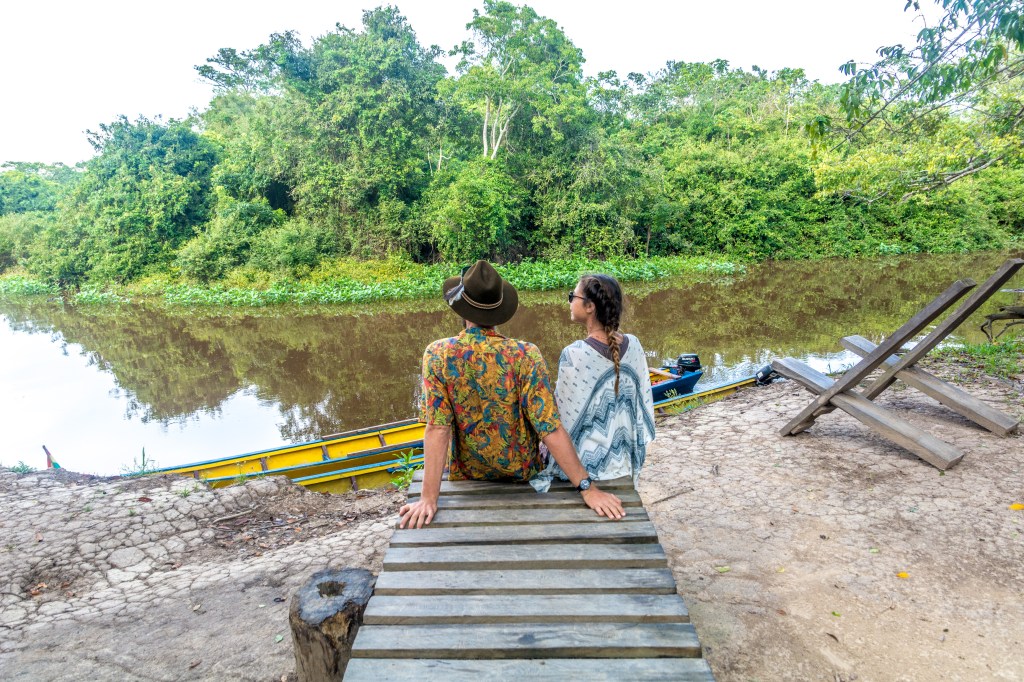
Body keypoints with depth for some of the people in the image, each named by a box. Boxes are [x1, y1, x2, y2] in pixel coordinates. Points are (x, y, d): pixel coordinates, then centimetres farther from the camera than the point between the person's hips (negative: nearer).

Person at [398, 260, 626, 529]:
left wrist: (429, 498, -23)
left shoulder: (438, 355, -21)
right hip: (523, 474, 0)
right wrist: (587, 487, -21)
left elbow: (437, 428, -25)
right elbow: (551, 429, -26)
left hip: (468, 476, 0)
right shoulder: (525, 355, -24)